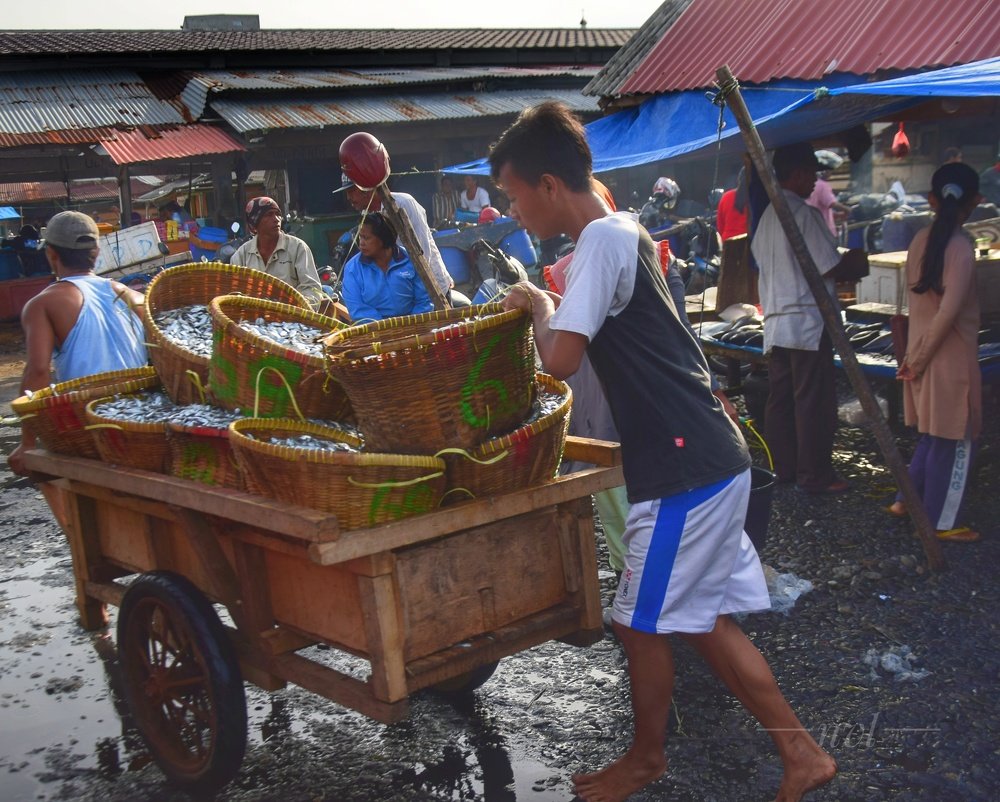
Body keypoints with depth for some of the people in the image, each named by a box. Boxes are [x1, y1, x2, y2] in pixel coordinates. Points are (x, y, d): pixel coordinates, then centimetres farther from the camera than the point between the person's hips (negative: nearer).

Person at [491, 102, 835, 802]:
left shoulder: (602, 241, -16)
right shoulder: (627, 232, 14)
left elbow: (560, 359, -25)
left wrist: (540, 305, -6)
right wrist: (545, 304, 15)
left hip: (685, 473, -9)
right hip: (710, 460, 9)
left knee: (643, 623, 9)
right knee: (707, 622, 17)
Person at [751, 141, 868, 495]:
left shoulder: (768, 215, 13)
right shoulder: (804, 213, -13)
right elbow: (829, 267, -13)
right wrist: (854, 256, 6)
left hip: (775, 322, 9)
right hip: (807, 322, -9)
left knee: (780, 398, 10)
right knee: (814, 402, -2)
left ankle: (784, 467, 17)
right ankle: (815, 475, 2)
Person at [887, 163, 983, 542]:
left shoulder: (920, 241, 4)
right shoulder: (961, 246, -17)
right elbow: (949, 312, -22)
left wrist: (917, 356, 15)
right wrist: (920, 360, -13)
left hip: (921, 353, 7)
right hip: (950, 359, -7)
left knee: (932, 436, 21)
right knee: (953, 443, 5)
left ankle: (908, 500, 28)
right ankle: (940, 522, 13)